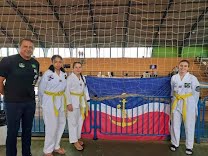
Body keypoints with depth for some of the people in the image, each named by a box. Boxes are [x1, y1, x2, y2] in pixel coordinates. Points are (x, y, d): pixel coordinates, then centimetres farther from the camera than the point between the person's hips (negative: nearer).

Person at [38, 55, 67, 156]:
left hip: (61, 101, 6)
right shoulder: (47, 74, -14)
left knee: (61, 124, 14)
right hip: (50, 102, -6)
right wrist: (44, 103, 3)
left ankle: (56, 146, 34)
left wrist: (62, 99, 9)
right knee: (51, 126, 0)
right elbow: (41, 90, -6)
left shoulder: (64, 74, 2)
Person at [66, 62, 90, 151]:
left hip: (81, 102, 7)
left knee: (80, 121, 16)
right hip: (73, 101, -7)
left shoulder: (83, 77, 8)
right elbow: (67, 91, -15)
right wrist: (68, 103, -18)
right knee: (73, 121, 1)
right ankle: (74, 141, 15)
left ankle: (78, 137, 34)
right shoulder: (70, 78, -12)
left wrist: (86, 101, 8)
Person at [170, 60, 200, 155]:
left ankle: (189, 146, 25)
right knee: (175, 125, 10)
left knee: (189, 126, 7)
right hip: (176, 103, 3)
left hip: (188, 104, -2)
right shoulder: (174, 77, 2)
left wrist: (194, 106, -2)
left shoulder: (193, 78, -6)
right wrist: (174, 102, 12)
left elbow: (196, 93, -2)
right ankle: (175, 143, 29)